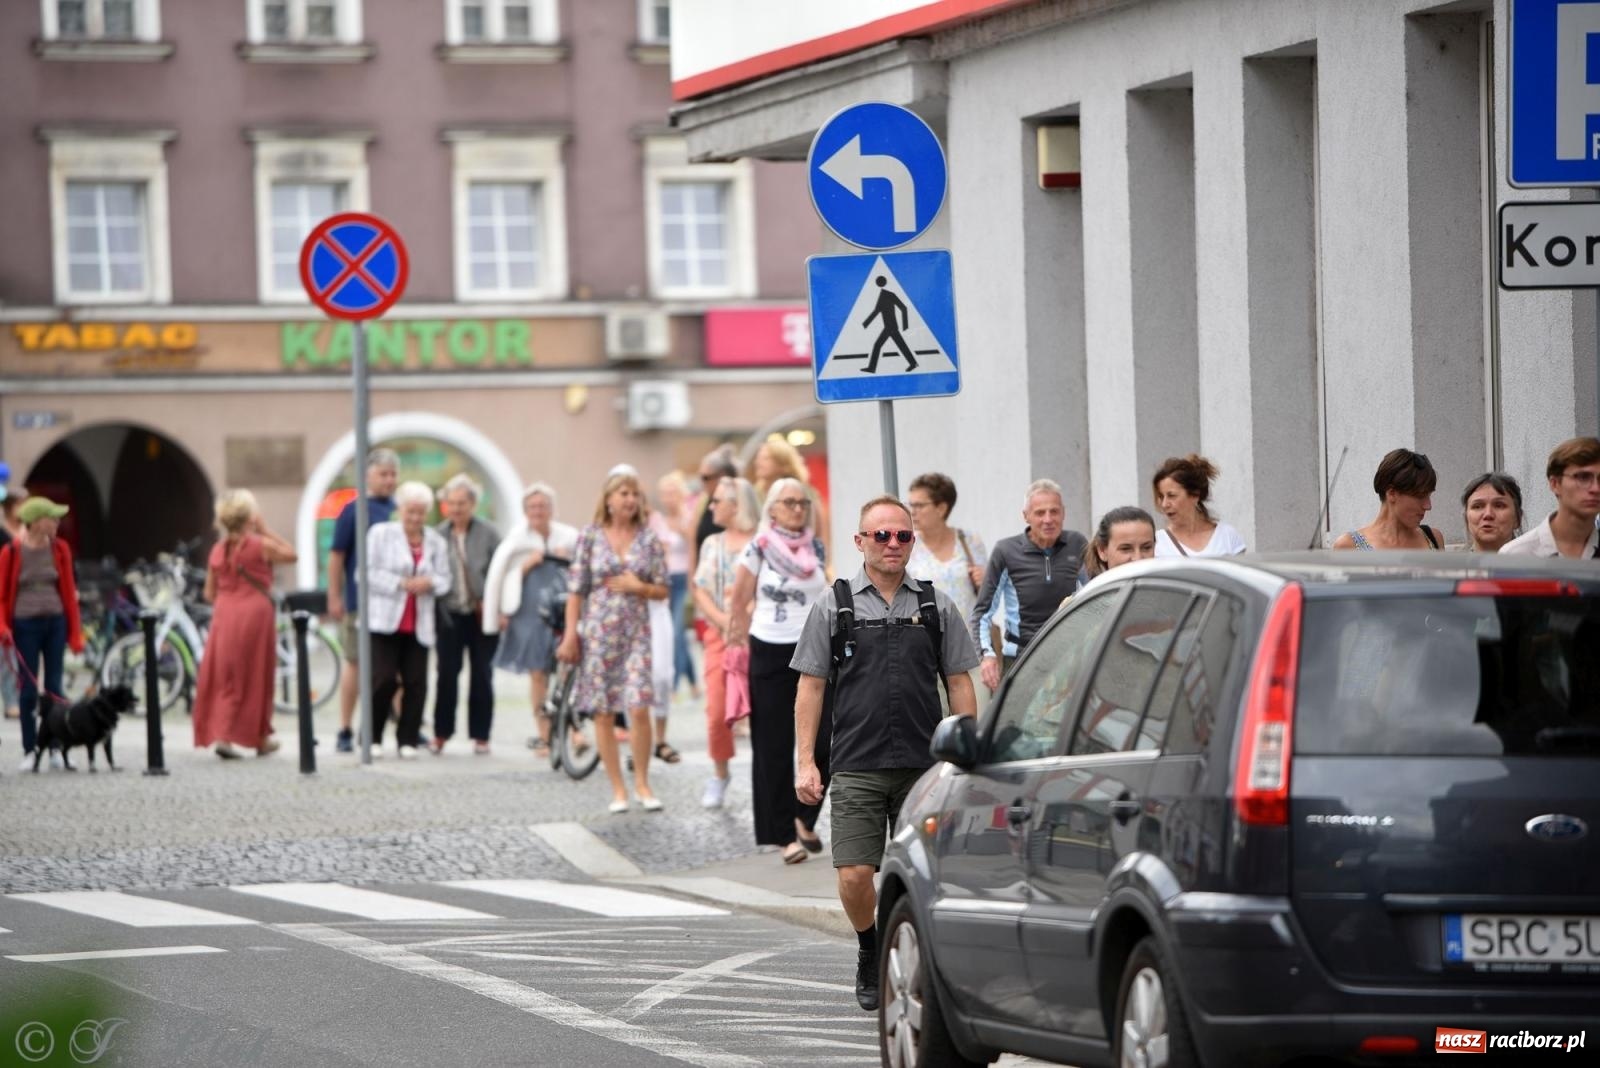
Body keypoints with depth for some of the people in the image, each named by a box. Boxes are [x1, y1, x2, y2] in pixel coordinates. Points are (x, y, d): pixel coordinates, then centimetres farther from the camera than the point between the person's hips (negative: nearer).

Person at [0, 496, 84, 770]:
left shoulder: (59, 549, 4)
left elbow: (68, 592, 6)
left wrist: (75, 634, 4)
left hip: (55, 622, 3)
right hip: (25, 624, -3)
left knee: (54, 687, 4)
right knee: (29, 688, -1)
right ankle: (29, 751, 6)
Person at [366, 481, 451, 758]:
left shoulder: (436, 542, 13)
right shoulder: (381, 534, 2)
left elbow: (445, 579, 11)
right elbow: (367, 573, -5)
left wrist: (429, 583, -12)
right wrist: (400, 584, -14)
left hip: (419, 625, 3)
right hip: (385, 621, -3)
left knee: (416, 683, -1)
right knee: (384, 679, -11)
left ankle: (408, 740, 9)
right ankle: (373, 738, 4)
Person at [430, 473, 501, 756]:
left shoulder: (488, 534, 0)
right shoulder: (438, 535, 2)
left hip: (482, 615, 0)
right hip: (451, 615, 0)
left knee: (481, 676, 4)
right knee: (447, 675, -2)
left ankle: (480, 735, 12)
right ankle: (441, 734, 7)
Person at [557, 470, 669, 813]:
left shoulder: (649, 539, 4)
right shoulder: (590, 537, 1)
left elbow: (663, 590, 8)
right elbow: (576, 589, 1)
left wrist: (637, 587, -11)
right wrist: (570, 635, -3)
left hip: (636, 632, 0)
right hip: (598, 631, 0)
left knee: (639, 708, -10)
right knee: (603, 714, 1)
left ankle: (642, 784, 5)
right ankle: (618, 789, 9)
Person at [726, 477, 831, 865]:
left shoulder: (816, 547, 5)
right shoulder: (759, 548, -5)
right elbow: (740, 603, 1)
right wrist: (737, 643, 1)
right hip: (771, 654, -3)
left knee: (825, 741, -5)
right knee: (774, 748, 0)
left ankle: (805, 817, 16)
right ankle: (784, 834, 7)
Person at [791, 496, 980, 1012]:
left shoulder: (936, 605, 8)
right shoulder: (834, 606, 4)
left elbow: (959, 683, 11)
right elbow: (811, 685, 5)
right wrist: (806, 762, -2)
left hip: (925, 765, 1)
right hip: (857, 767, -1)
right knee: (854, 876, -9)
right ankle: (870, 954, 17)